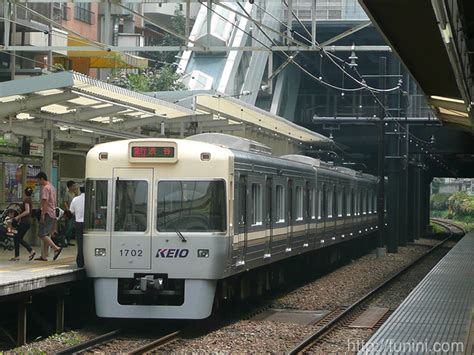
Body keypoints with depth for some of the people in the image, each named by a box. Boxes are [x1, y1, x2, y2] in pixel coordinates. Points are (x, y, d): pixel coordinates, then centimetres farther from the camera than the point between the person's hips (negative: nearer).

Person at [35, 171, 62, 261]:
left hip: (47, 214, -10)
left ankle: (56, 248, -19)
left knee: (42, 234, -11)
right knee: (46, 235, 9)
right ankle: (44, 256, 9)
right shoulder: (52, 187, 19)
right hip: (53, 214, 10)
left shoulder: (45, 188, -12)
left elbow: (45, 202, -19)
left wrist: (42, 215, -21)